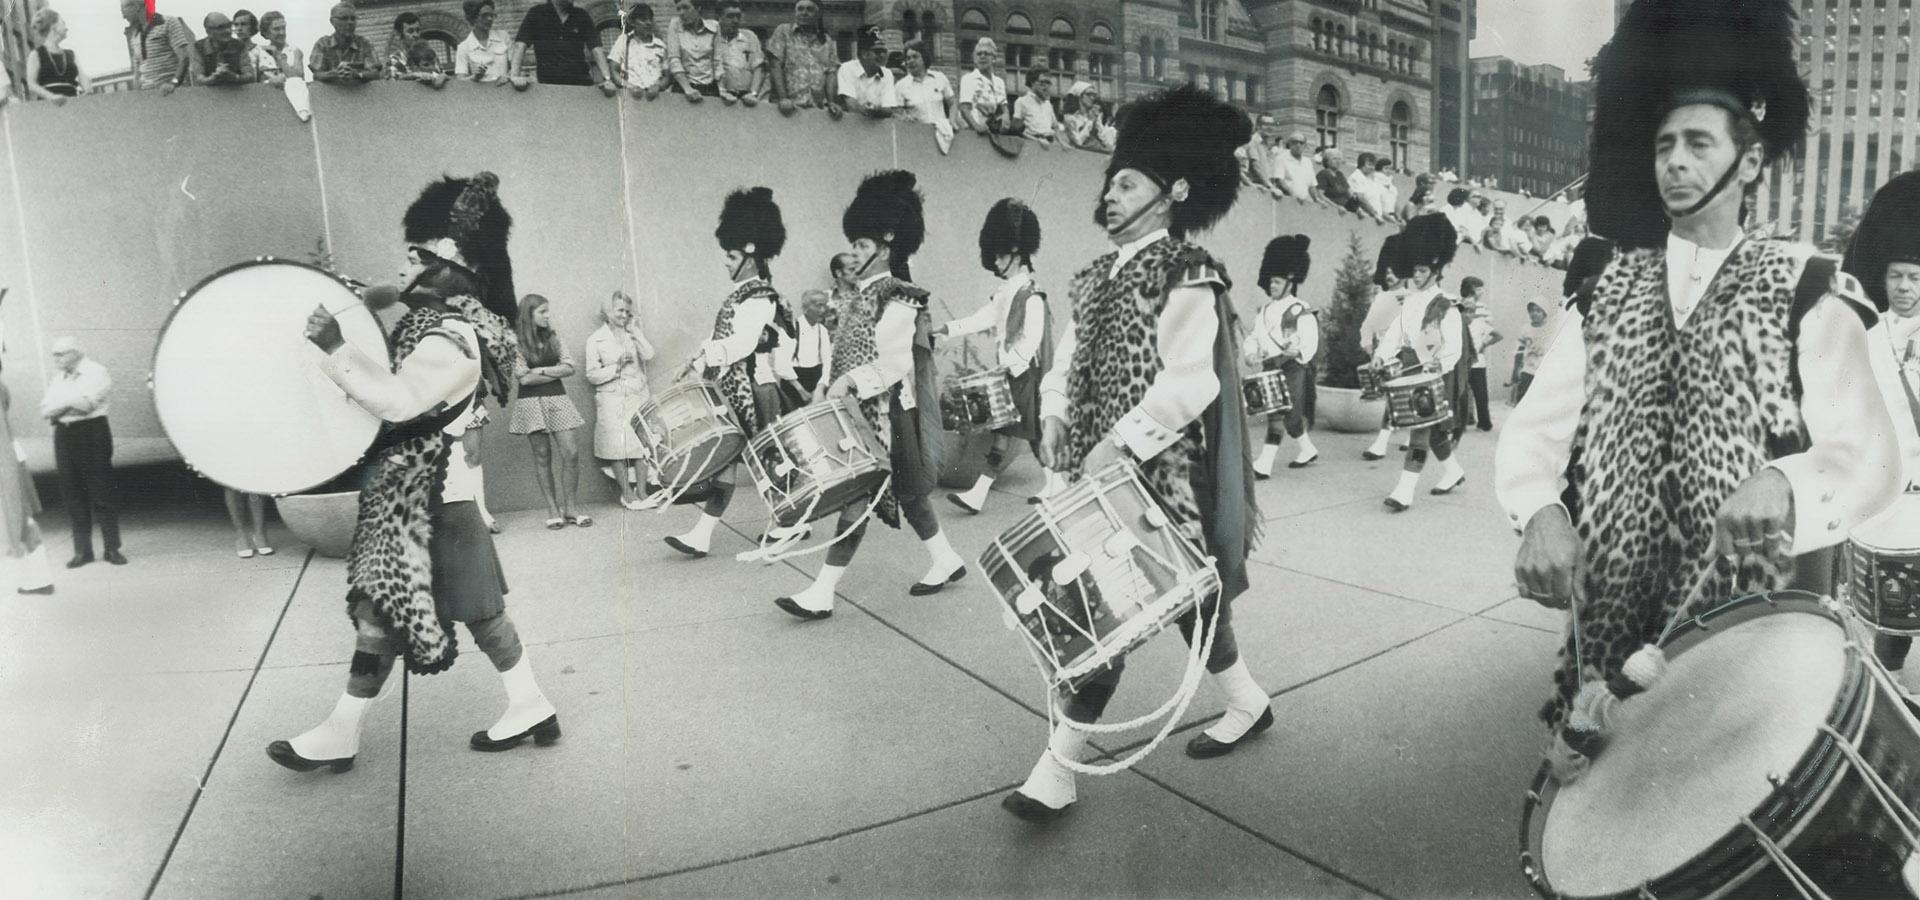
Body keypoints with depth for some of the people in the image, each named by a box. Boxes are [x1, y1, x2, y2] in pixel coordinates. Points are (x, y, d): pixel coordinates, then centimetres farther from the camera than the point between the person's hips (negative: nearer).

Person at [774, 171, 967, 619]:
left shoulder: (897, 300, -14)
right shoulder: (865, 294, 13)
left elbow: (894, 364, -21)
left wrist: (850, 382, -29)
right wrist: (831, 386, 9)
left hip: (882, 416, -9)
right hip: (859, 412, 9)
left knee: (858, 495, -6)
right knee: (902, 493, 16)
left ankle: (821, 594, -4)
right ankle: (946, 560, 30)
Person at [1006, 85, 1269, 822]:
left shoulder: (1188, 276, -13)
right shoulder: (1102, 275, 11)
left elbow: (1190, 382, -21)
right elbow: (1073, 352, 17)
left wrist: (1119, 444, -23)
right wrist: (1054, 415, 2)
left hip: (1157, 473, -8)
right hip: (1099, 469, 8)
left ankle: (1058, 771, 2)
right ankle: (1248, 703, 39)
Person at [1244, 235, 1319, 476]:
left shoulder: (1301, 311, -9)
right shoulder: (1265, 311, 12)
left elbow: (1310, 343, -17)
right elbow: (1252, 337, 11)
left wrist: (1296, 352, -38)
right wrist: (1251, 354, -10)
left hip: (1292, 369, -7)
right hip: (1270, 369, 7)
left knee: (1279, 415, -9)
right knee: (1290, 414, 15)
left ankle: (1263, 465, -11)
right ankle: (1308, 450, 34)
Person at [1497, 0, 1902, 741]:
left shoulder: (1807, 297, -1)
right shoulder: (1607, 298, 8)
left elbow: (1870, 453, -12)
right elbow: (1532, 427, -2)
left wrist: (1783, 483, -34)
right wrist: (1541, 512, -23)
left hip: (1752, 629, -2)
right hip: (1613, 615, 3)